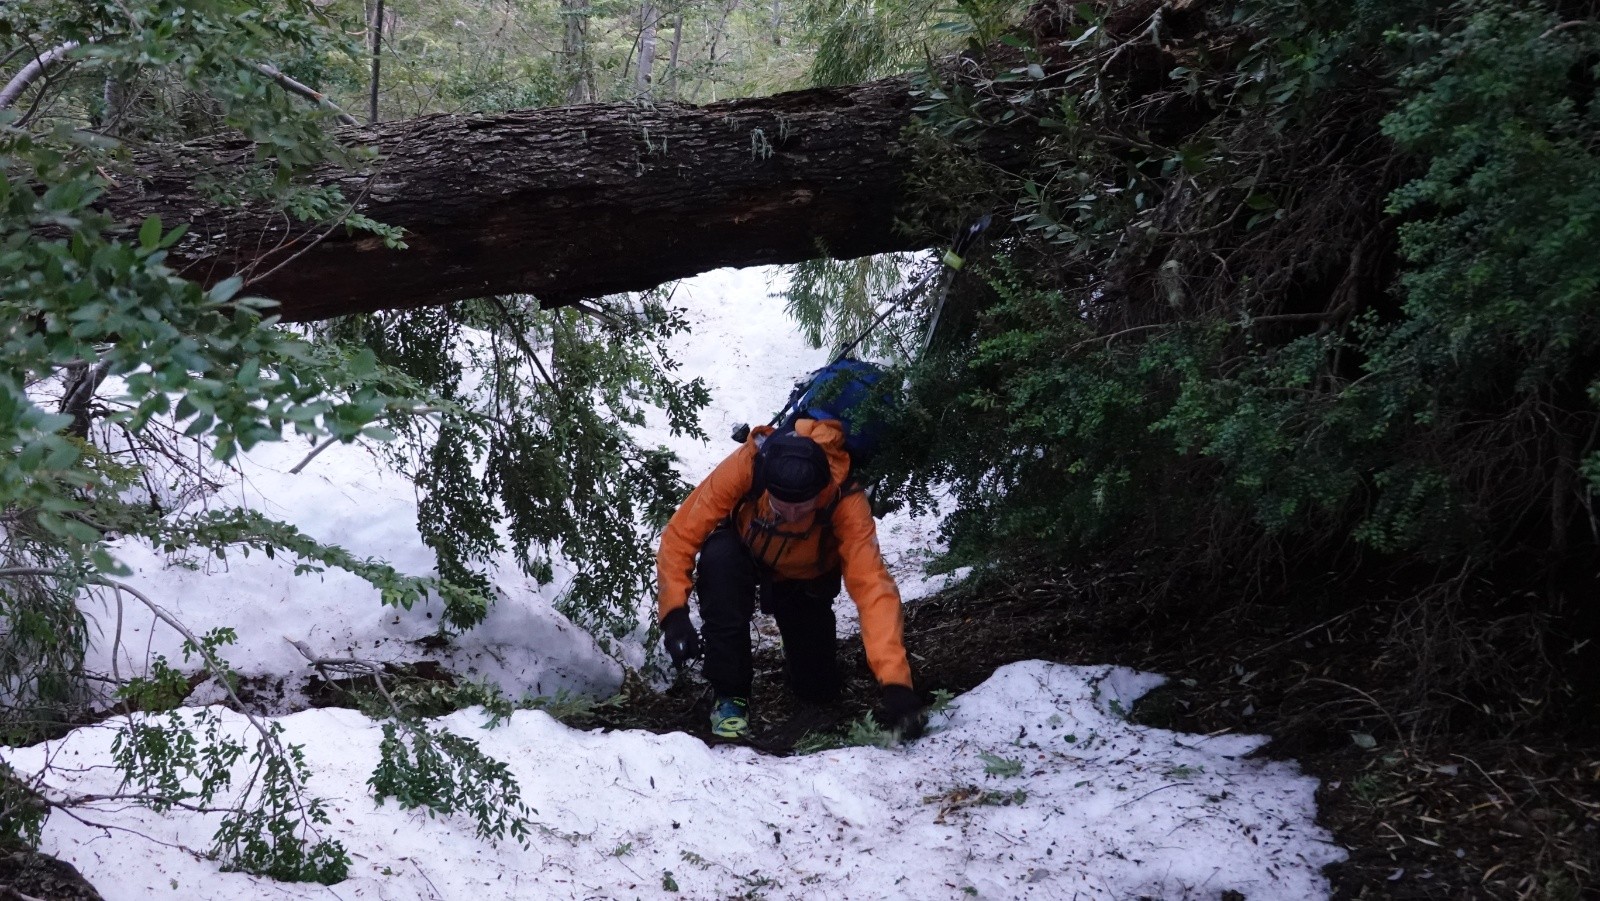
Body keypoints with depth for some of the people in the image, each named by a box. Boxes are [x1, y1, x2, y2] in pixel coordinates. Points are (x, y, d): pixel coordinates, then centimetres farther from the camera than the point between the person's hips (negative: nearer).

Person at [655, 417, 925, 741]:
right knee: (719, 560, -36)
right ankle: (730, 692, -20)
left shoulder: (846, 502, -38)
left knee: (817, 690, -1)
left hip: (804, 580, 1)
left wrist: (895, 682, -52)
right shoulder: (746, 466, -38)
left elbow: (873, 587, -44)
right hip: (743, 553, 0)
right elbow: (681, 534, -32)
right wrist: (674, 613, -43)